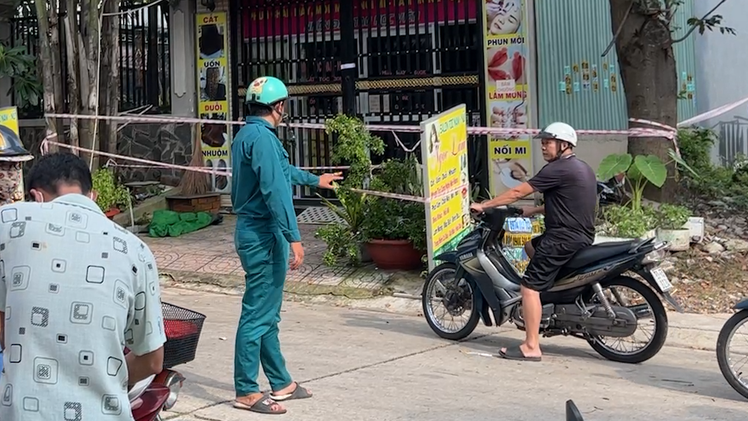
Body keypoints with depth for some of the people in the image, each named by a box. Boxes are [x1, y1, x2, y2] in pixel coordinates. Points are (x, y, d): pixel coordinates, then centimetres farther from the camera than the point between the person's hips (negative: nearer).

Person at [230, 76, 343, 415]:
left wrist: (314, 180, 46)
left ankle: (281, 382, 24)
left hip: (252, 231, 11)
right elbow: (275, 190, -24)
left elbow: (281, 171, 32)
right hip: (263, 234, -11)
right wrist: (294, 237, -24)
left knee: (267, 314, 15)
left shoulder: (246, 135, 16)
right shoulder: (262, 137, -17)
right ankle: (246, 392, 1)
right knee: (257, 315, -5)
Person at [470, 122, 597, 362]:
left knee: (530, 287, -11)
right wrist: (535, 210, 22)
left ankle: (531, 347, -13)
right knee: (531, 246, 31)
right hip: (583, 236, 10)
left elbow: (518, 192, -11)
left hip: (564, 238, -10)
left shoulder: (558, 169, -13)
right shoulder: (582, 168, 17)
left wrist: (484, 205, -4)